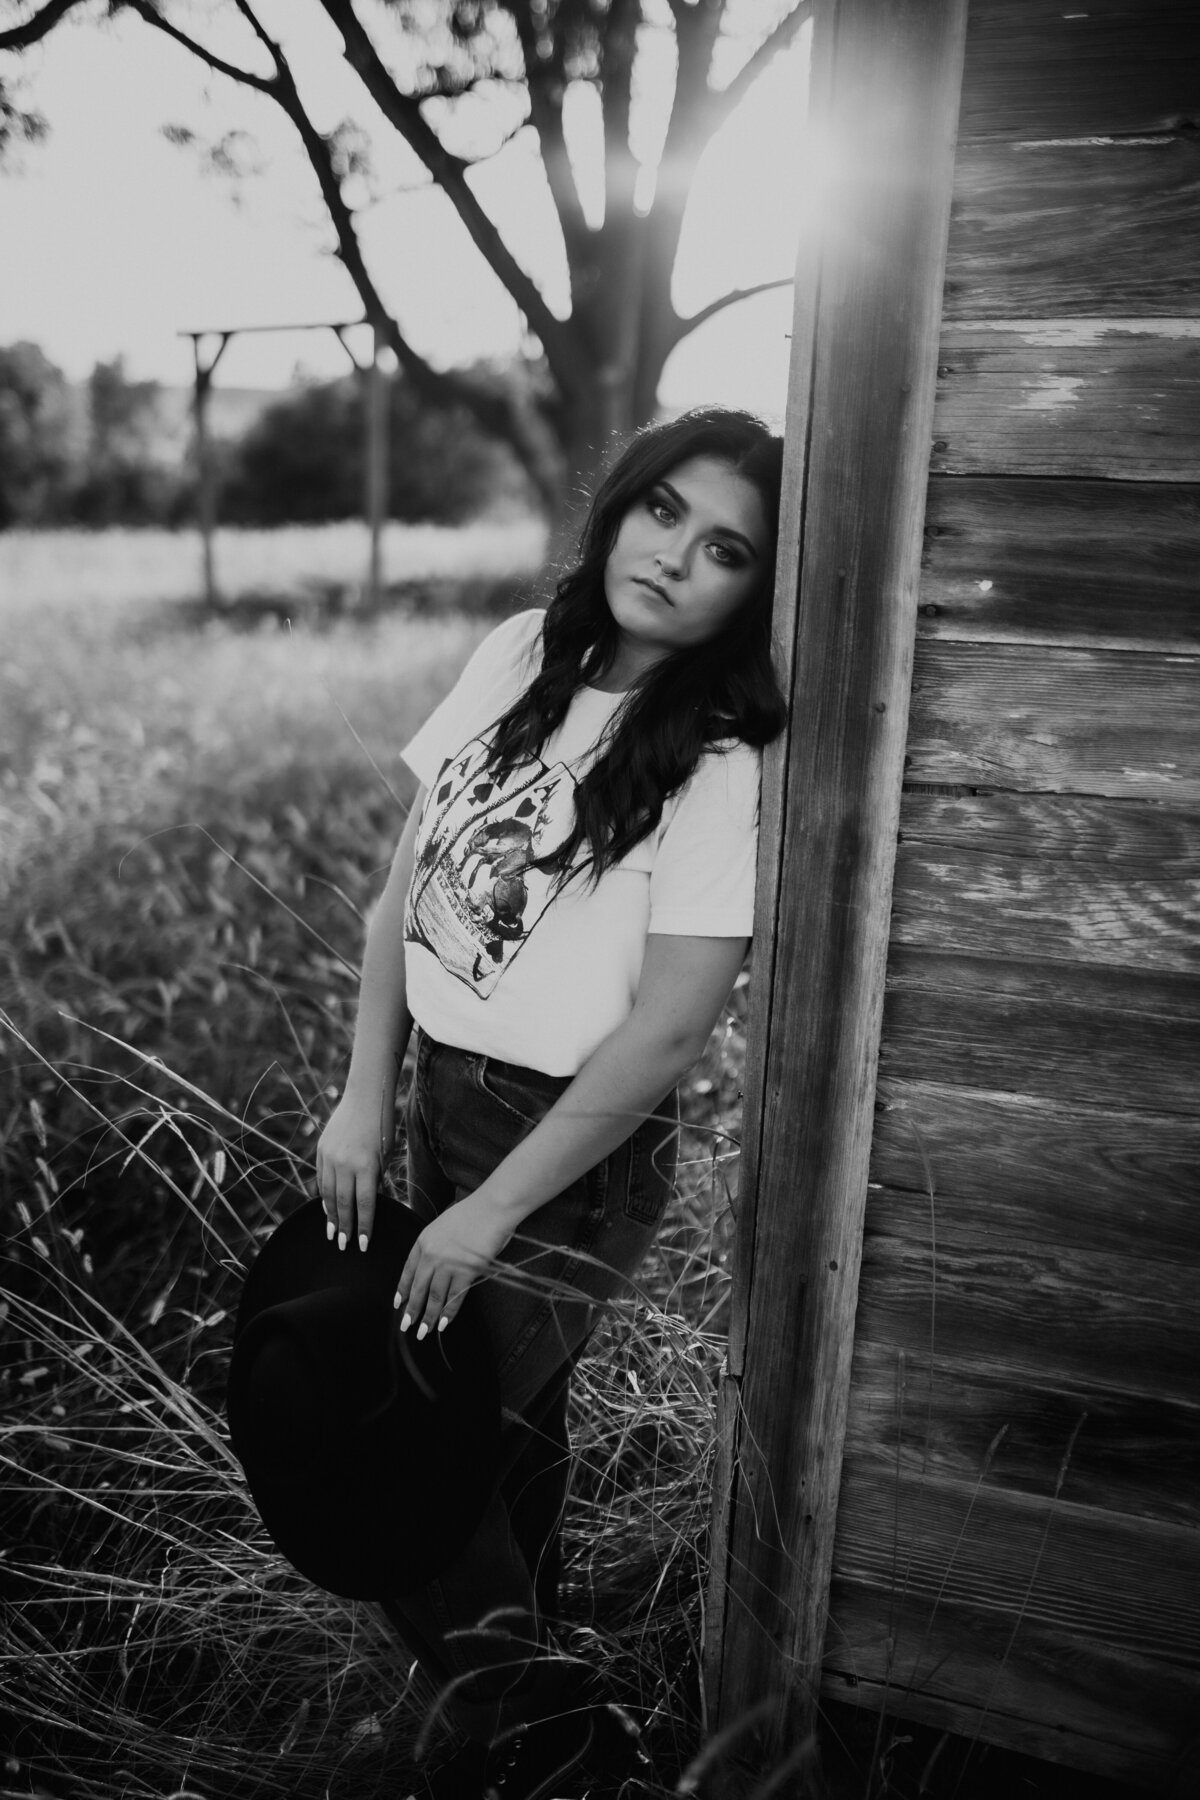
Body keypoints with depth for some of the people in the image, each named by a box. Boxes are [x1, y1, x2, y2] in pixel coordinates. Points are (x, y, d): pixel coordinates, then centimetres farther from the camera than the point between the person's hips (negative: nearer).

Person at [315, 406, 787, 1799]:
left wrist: (489, 1214, -16)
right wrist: (366, 1098, 0)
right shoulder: (519, 657, -1)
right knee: (505, 1415, 22)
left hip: (581, 1143, -6)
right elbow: (408, 877, 3)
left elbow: (670, 1028, -20)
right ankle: (521, 1684, 47)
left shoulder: (715, 771, -18)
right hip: (443, 1092, 6)